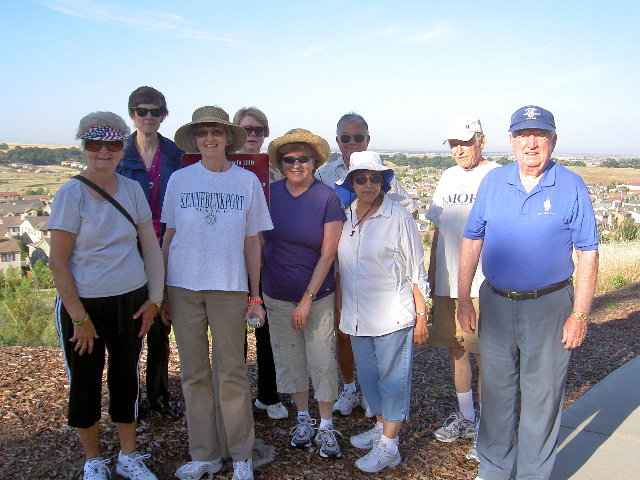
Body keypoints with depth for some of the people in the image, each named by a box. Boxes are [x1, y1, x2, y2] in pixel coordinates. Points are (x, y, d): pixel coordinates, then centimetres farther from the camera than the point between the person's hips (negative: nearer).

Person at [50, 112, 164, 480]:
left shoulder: (132, 189, 1)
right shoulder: (71, 194, -11)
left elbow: (151, 246, 6)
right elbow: (58, 262, -11)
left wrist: (154, 299, 0)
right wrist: (79, 317, -13)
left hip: (131, 300, 3)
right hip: (83, 302, -3)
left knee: (126, 379, 14)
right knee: (85, 383, 9)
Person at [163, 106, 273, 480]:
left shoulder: (248, 181, 2)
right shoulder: (179, 180, 4)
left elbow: (252, 242, 4)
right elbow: (169, 236, 8)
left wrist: (255, 297, 2)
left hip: (230, 287, -1)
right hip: (184, 287, 2)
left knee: (232, 374, 2)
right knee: (194, 373, 8)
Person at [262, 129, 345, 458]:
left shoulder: (328, 198, -11)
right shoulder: (270, 193, -2)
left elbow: (327, 254, -11)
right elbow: (259, 241, 7)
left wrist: (307, 299, -13)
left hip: (317, 295, -3)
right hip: (277, 295, 3)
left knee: (322, 360, 1)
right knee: (289, 357, 13)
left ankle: (326, 427, 19)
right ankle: (303, 418, 32)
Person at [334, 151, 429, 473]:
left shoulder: (398, 218, -8)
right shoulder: (344, 217, 5)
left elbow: (416, 271, -5)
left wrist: (421, 317, -6)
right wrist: (340, 310, 14)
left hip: (392, 314, -5)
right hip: (356, 316, 5)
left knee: (392, 378, 4)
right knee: (368, 376, 16)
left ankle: (388, 446, 15)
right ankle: (381, 427, 35)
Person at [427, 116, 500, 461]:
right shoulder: (448, 177, 14)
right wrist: (431, 274, 15)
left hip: (484, 284, -6)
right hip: (447, 283, 6)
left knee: (485, 356, 1)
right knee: (455, 349, 14)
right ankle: (465, 418, 30)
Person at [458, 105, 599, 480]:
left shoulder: (571, 186, -5)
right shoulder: (493, 182, 3)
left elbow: (588, 253, -5)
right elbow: (472, 240, 6)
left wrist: (580, 314, -8)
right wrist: (464, 298, 2)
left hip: (549, 307, -2)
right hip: (496, 303, 3)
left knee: (543, 396, 8)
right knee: (495, 391, 14)